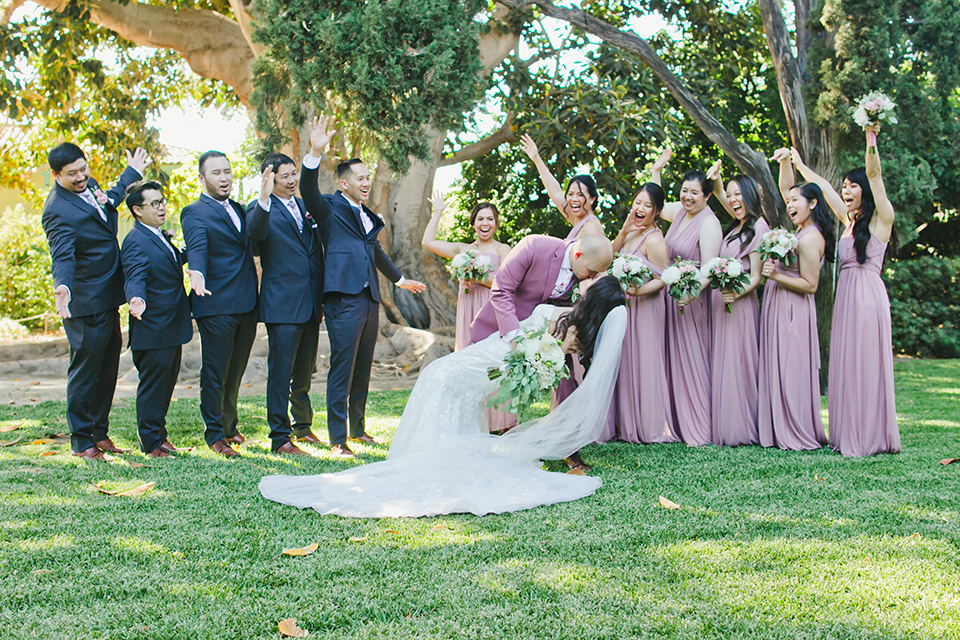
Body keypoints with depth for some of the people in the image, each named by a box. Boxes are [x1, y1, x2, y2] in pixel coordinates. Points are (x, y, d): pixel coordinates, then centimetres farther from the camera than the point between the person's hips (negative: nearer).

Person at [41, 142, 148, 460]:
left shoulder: (89, 185, 7)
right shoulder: (57, 210, -20)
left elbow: (108, 201, 31)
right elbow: (62, 256, -32)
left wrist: (132, 173, 40)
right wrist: (62, 287, -50)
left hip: (108, 299, 9)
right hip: (86, 303, -9)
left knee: (107, 369, 15)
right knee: (85, 370, 0)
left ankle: (100, 431, 28)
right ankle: (82, 440, 12)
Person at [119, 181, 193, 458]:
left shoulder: (162, 237, 16)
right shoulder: (136, 241, -15)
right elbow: (134, 279, -27)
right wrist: (137, 300, -45)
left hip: (172, 327, 10)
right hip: (152, 329, -9)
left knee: (167, 383, 17)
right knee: (152, 385, 0)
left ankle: (158, 432, 30)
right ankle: (151, 442, 10)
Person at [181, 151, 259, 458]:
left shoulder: (239, 210, 19)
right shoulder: (195, 212, -5)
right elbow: (197, 248, -21)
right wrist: (197, 275, -41)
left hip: (247, 305, 7)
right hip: (216, 305, -7)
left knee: (235, 372, 15)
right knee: (214, 374, 0)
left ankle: (230, 427, 29)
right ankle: (215, 435, 11)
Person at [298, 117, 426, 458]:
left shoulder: (367, 215, 22)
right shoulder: (330, 208, 1)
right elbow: (308, 191, -20)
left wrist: (400, 279, 47)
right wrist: (315, 153, -33)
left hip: (370, 300, 8)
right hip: (344, 299, -8)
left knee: (362, 370, 14)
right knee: (341, 369, -8)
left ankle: (358, 428, 26)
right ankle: (337, 440, -4)